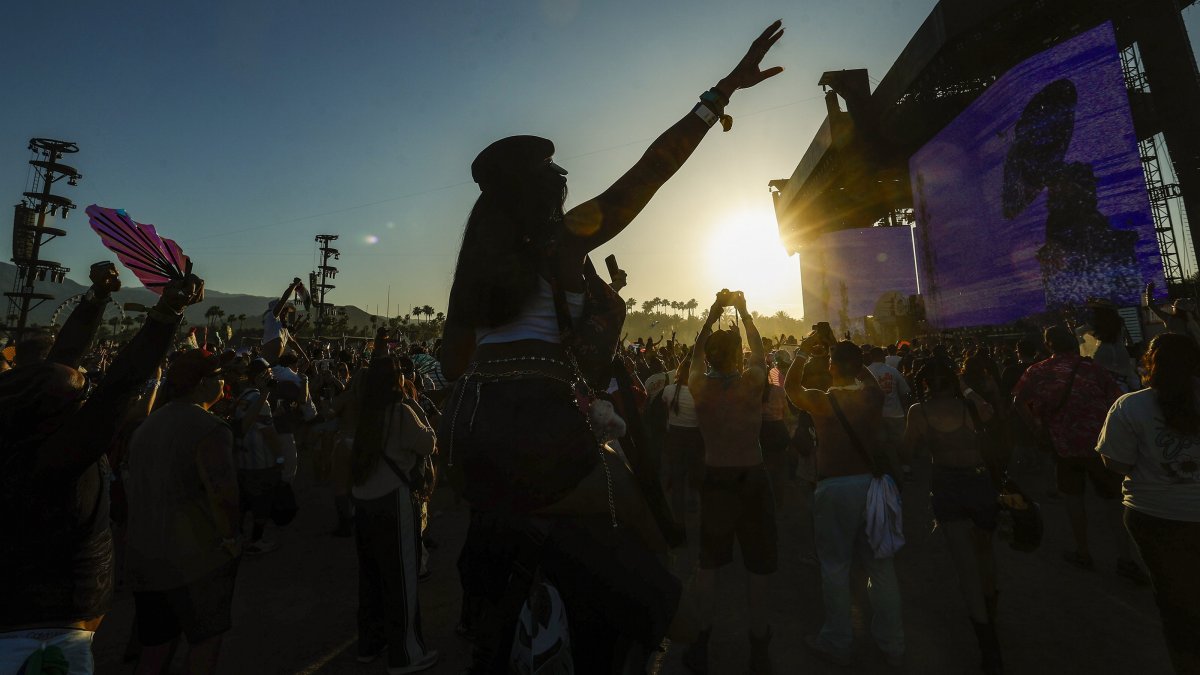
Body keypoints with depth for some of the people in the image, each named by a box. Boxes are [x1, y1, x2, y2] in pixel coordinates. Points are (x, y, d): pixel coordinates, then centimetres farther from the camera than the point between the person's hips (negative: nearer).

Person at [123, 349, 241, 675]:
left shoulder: (147, 425, 9)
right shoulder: (208, 428, -18)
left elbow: (133, 486, 18)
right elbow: (222, 493, -29)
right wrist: (229, 539, -14)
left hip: (141, 555, 8)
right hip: (195, 556, -8)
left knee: (155, 644, 23)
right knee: (206, 637, 10)